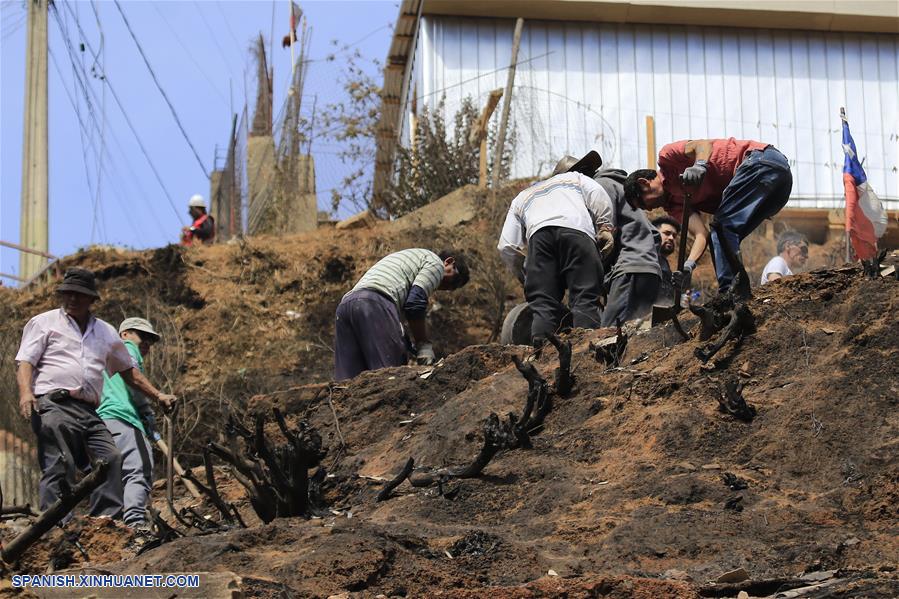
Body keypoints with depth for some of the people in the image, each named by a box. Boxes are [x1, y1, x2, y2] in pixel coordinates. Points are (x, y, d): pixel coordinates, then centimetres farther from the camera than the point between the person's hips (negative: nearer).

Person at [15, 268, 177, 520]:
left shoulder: (106, 332, 25)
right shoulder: (43, 323, 13)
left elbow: (128, 371, 33)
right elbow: (25, 362, 3)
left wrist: (158, 396, 27)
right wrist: (26, 392, -17)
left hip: (89, 411, 5)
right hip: (53, 405, -5)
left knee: (111, 458, -13)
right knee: (60, 465, -16)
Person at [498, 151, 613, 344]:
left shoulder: (522, 198, 40)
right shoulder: (576, 178, 38)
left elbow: (506, 247, 26)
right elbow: (598, 195, 12)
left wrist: (524, 276, 33)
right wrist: (605, 227, 9)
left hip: (539, 233, 2)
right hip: (577, 229, -2)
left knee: (542, 302, -2)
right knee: (585, 299, -8)